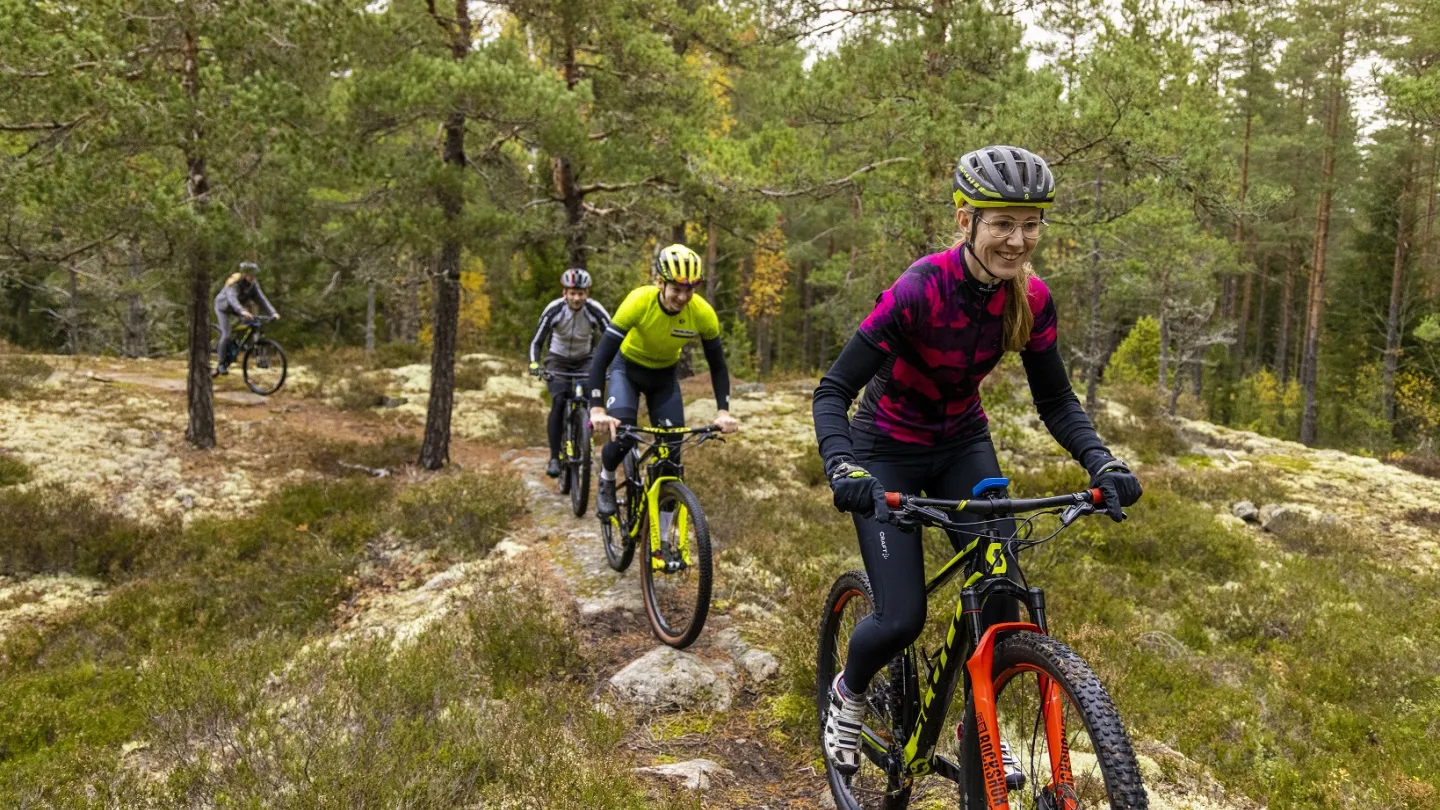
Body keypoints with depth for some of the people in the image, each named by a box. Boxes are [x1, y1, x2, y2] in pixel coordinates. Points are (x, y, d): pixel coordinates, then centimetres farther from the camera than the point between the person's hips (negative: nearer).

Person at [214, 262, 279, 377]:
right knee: (226, 335, -18)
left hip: (236, 308, 6)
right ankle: (221, 363, -4)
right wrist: (242, 311, -67)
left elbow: (262, 299, -24)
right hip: (223, 307, -6)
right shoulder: (234, 283, -33)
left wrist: (273, 312, -39)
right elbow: (232, 298, -49)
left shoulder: (253, 284, -16)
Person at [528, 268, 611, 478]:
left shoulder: (595, 311, -22)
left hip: (585, 360, 1)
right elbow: (537, 341, -16)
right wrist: (534, 364, -34)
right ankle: (554, 457, -16)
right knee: (559, 401, -23)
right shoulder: (554, 310, -22)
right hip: (558, 360, -1)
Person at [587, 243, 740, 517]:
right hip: (628, 368, -2)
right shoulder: (639, 302, -33)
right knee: (621, 435, -23)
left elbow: (717, 365, -12)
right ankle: (606, 481, 9)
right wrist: (597, 409, -44)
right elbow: (601, 357, -33)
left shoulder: (703, 313, -26)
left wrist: (723, 411, -25)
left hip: (665, 375, 2)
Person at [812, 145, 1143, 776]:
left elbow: (1055, 401, -5)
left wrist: (1101, 464, -23)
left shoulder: (1030, 299, -13)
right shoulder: (920, 291, -29)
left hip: (962, 445, 5)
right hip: (889, 452, -4)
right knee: (902, 618, -10)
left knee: (1003, 594, -8)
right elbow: (834, 389, -28)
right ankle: (848, 693, 23)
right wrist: (843, 469, -45)